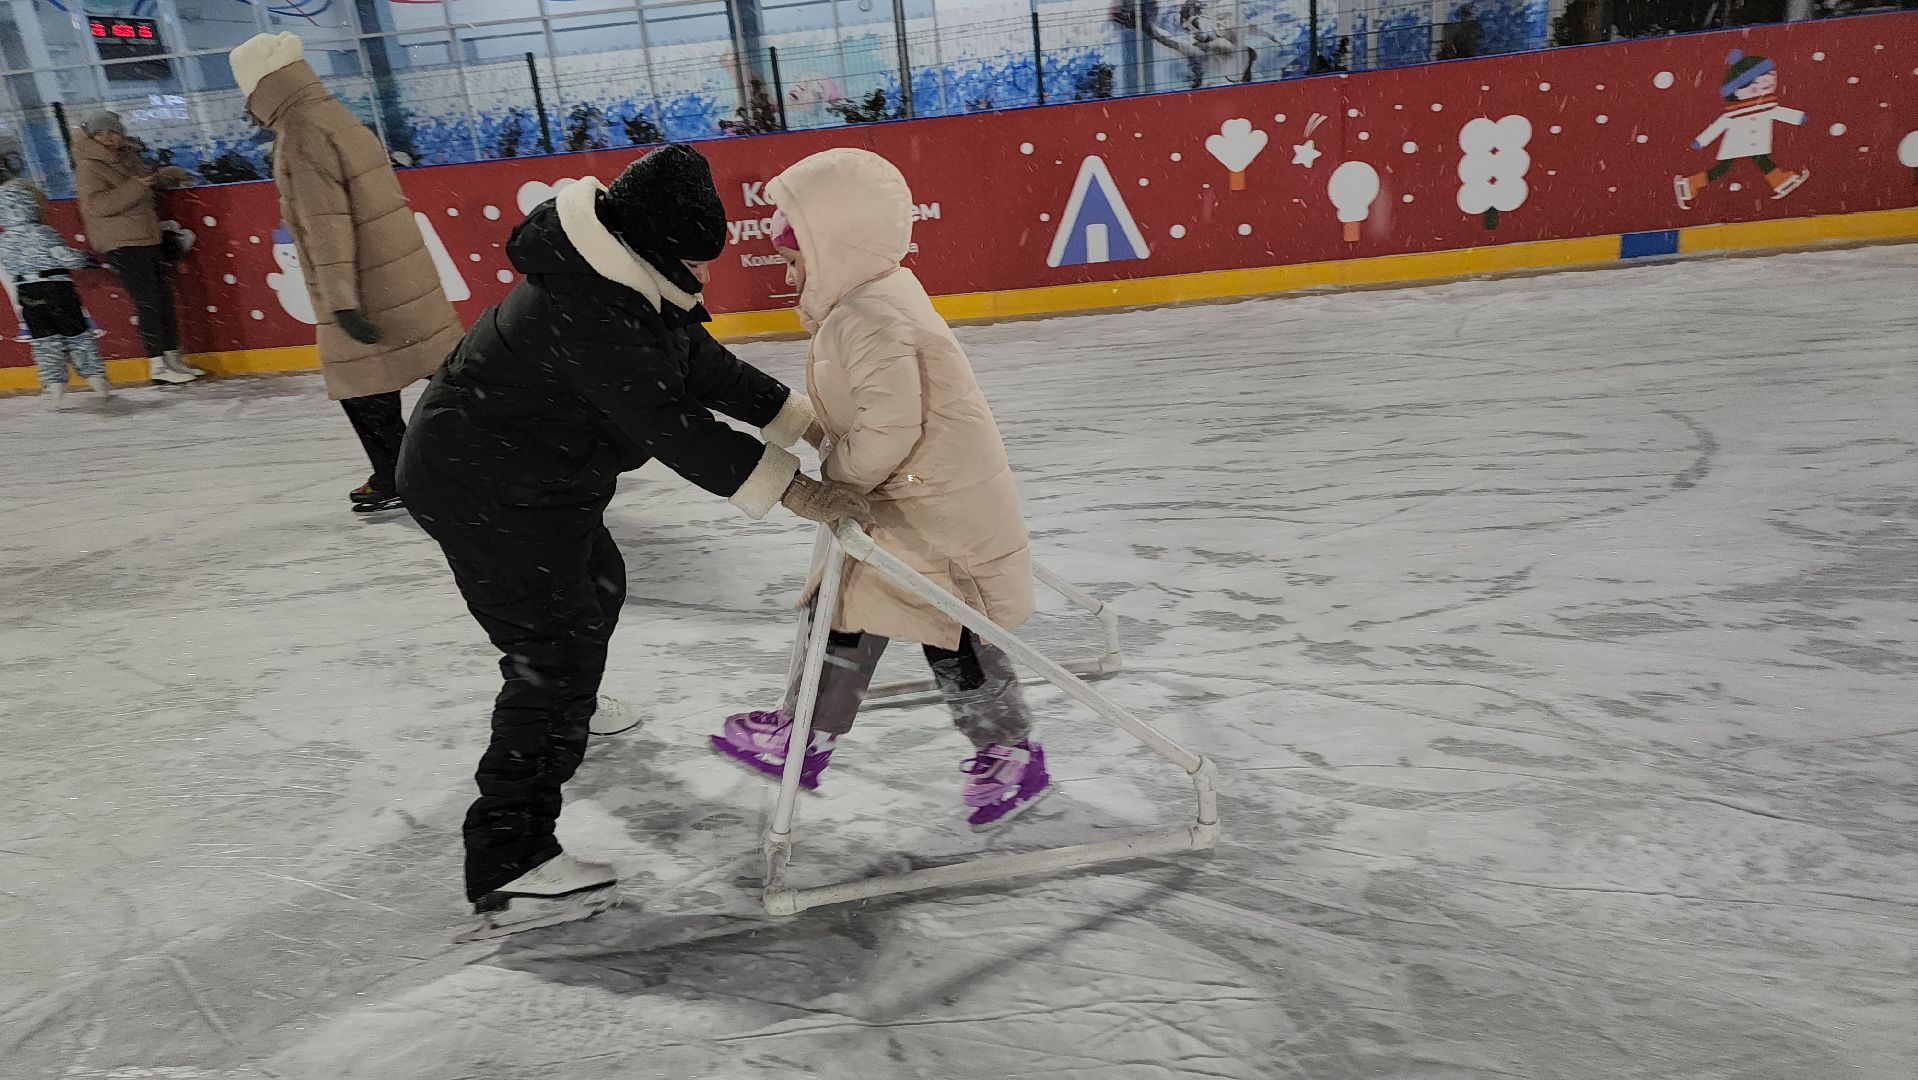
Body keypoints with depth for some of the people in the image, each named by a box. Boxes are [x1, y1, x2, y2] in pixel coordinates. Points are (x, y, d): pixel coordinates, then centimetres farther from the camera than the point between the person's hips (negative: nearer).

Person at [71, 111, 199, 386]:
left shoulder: (128, 157, 14)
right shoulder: (88, 167, -8)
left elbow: (149, 178, 34)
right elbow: (98, 204, -20)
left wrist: (169, 175, 15)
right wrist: (136, 186, -23)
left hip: (149, 238, 8)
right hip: (121, 243, -8)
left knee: (164, 297, 9)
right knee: (148, 301, -10)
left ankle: (172, 356, 17)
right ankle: (157, 365, -7)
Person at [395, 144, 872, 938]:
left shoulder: (631, 280, 2)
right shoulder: (586, 311, -30)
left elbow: (703, 366, 8)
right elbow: (670, 426, -34)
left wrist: (801, 420, 7)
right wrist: (789, 489, -34)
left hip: (528, 470, 11)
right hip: (482, 490, -11)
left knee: (595, 586, 29)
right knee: (555, 653, -10)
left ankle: (566, 715, 59)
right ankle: (509, 871, -5)